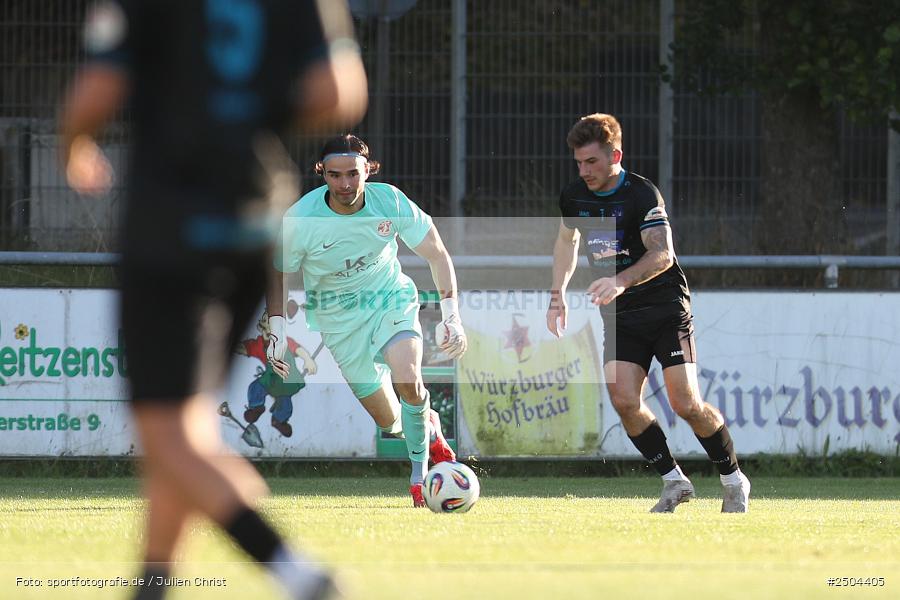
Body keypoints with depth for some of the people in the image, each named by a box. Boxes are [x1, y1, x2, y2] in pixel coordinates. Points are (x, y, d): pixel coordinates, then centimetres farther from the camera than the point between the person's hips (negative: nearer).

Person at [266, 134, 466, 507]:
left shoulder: (389, 201, -18)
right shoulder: (299, 220, -21)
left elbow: (437, 255, -8)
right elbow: (277, 273, -2)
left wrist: (451, 316, -15)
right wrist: (277, 332, -10)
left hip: (391, 298, 0)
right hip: (339, 318, 0)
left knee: (408, 379, -29)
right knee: (389, 421, -2)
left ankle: (419, 475, -7)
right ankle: (429, 427, 36)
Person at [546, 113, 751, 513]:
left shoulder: (642, 194, -16)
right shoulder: (574, 197, 3)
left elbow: (662, 254, -26)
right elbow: (566, 240, 24)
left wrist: (621, 282, -40)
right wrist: (558, 294, 16)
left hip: (666, 310, -5)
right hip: (620, 317, 5)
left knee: (686, 404, -12)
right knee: (623, 400, -14)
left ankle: (734, 481, 9)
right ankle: (674, 481, 0)